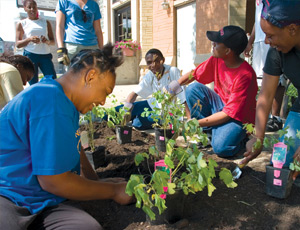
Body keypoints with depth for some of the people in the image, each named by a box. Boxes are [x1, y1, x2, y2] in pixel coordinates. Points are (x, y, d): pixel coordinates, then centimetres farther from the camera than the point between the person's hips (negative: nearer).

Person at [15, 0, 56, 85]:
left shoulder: (46, 22, 18)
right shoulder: (21, 24, 12)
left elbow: (53, 41, 15)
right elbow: (18, 44, 4)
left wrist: (47, 41, -9)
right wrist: (29, 39, -15)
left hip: (45, 55, 2)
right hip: (30, 55, -2)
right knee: (33, 84, -4)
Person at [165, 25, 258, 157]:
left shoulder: (245, 75, -28)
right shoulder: (216, 60, -9)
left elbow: (228, 114, -27)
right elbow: (194, 74, 6)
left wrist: (197, 123, -27)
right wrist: (176, 84, -14)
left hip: (238, 117, -6)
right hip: (219, 105, 6)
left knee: (221, 147, -32)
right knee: (193, 88, -14)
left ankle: (240, 137, 4)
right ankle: (205, 132, -6)